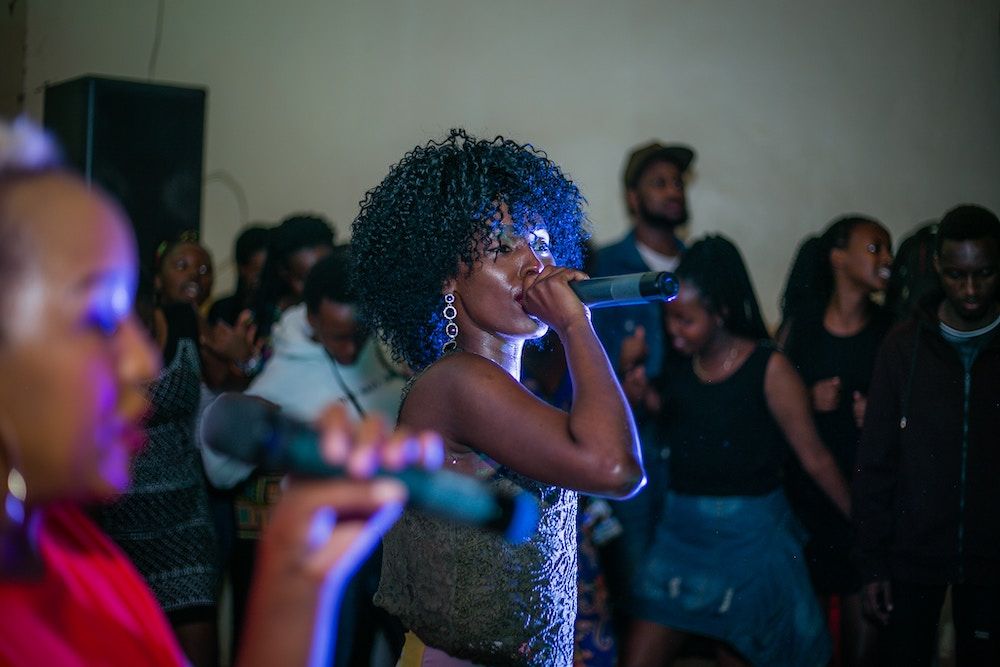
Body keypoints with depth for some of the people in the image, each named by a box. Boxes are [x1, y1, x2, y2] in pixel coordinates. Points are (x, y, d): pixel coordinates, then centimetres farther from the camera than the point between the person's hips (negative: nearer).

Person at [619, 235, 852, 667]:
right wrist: (630, 376, -6)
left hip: (748, 536, -4)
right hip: (680, 531, 5)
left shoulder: (768, 368, -13)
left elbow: (814, 457, -9)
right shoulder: (676, 364, 1)